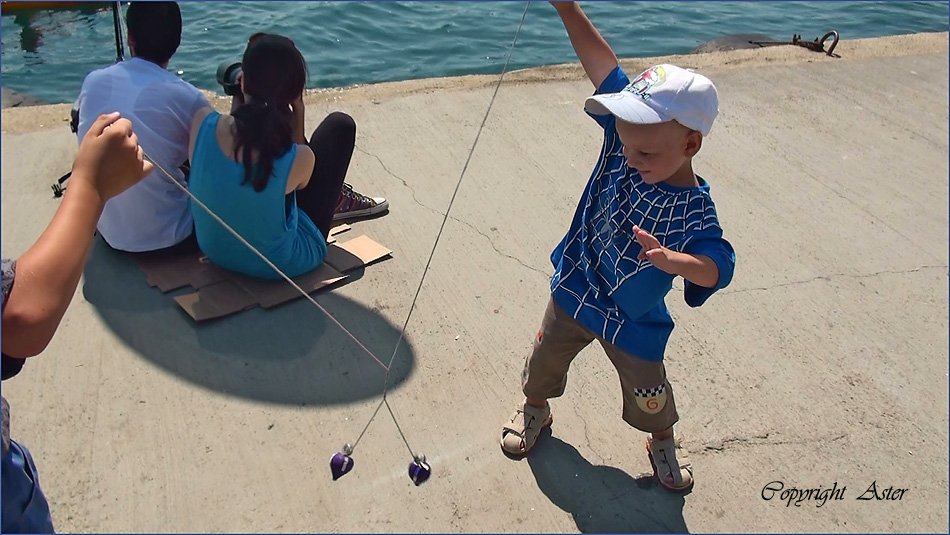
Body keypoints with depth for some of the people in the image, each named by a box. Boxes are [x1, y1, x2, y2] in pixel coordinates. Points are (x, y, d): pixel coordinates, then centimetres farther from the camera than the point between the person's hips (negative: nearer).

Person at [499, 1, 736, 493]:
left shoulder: (692, 209, -29)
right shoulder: (629, 134, -18)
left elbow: (717, 265, -40)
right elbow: (602, 64, -18)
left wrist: (670, 259, -59)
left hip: (633, 322, -3)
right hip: (575, 290, 4)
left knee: (648, 392, 17)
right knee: (546, 357, 23)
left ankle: (663, 440, 49)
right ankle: (535, 407, 54)